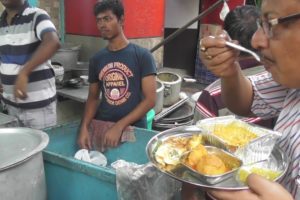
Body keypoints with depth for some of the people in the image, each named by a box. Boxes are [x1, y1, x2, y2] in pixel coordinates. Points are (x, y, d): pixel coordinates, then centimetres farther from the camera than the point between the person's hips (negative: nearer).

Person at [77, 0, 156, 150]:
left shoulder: (142, 55, -5)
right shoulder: (96, 59, 7)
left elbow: (150, 99, -9)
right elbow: (93, 98, 12)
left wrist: (119, 126, -16)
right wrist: (84, 127, -5)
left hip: (133, 131, -3)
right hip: (101, 129, 3)